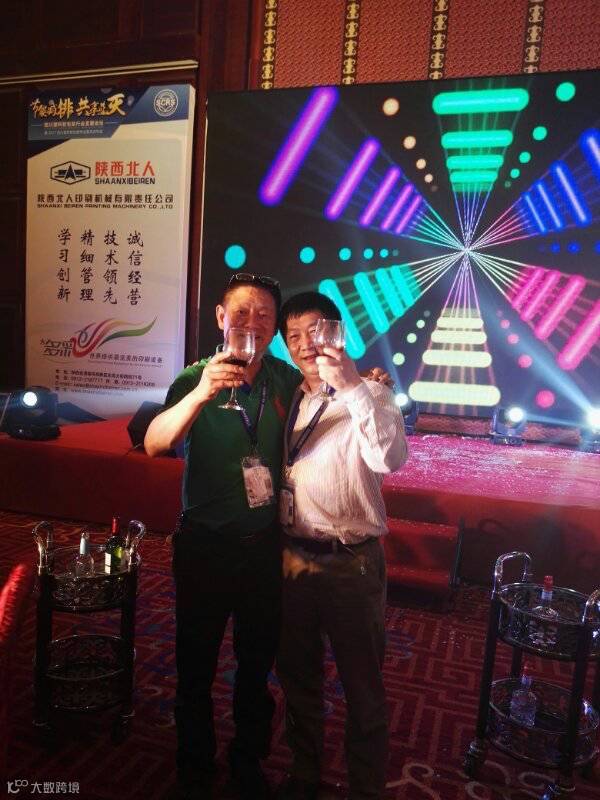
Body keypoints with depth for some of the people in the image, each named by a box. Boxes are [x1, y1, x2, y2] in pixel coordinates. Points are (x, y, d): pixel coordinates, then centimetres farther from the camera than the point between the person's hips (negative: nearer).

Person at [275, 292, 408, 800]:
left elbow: (390, 458, -27)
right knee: (298, 679, 22)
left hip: (351, 564, -4)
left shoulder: (369, 394, -8)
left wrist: (351, 386, -34)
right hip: (293, 559, 5)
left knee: (363, 688, 13)